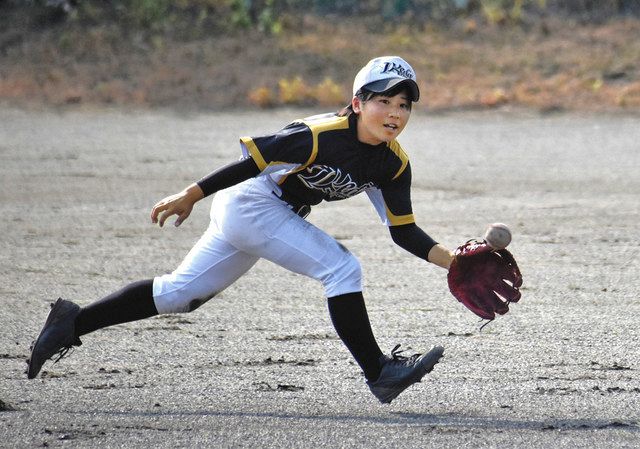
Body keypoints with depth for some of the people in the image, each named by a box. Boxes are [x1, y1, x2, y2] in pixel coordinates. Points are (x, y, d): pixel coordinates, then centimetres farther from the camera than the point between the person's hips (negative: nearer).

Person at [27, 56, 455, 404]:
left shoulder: (393, 164, -3)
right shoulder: (322, 135, -27)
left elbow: (404, 231, 1)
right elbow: (251, 160, -21)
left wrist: (451, 259, -13)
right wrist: (191, 196, -17)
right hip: (250, 203, -9)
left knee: (180, 293, 14)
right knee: (342, 268, -19)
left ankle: (72, 323, 20)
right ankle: (379, 372, -12)